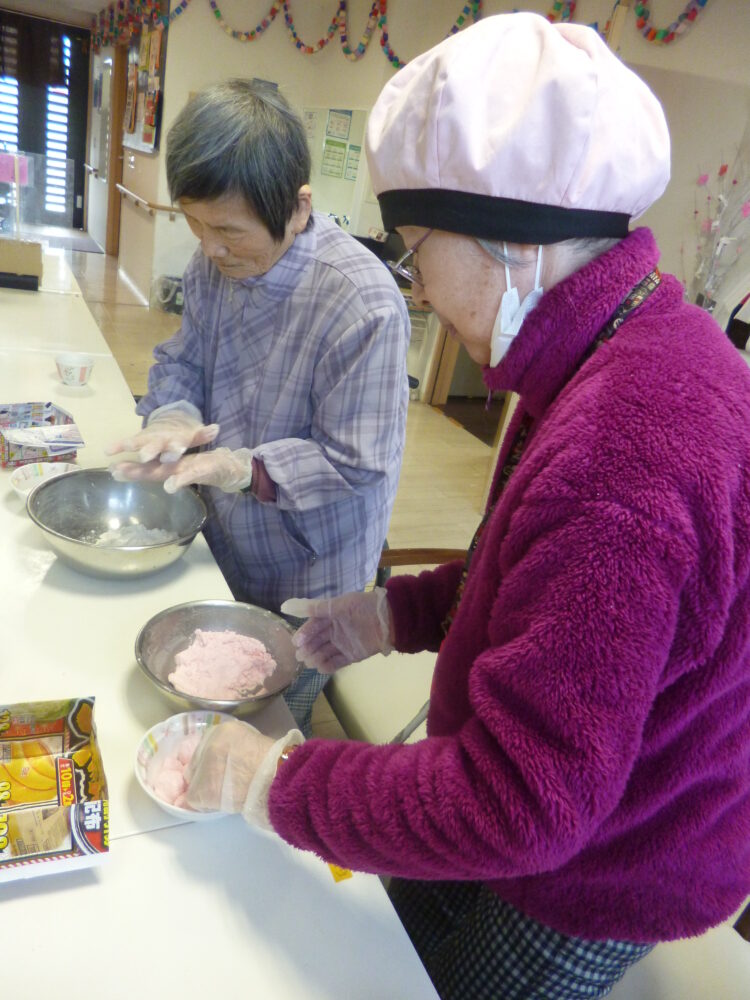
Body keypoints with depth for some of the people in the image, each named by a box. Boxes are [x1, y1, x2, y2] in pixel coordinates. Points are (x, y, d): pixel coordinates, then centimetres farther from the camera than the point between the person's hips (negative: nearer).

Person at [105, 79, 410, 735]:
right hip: (222, 545, 6)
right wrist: (172, 417, -19)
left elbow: (358, 463, -25)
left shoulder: (363, 305, -30)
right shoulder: (217, 262, -8)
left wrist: (245, 470, -35)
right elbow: (180, 361, 4)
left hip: (302, 580, -6)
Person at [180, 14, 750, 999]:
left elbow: (516, 806, -34)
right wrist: (400, 612, 0)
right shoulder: (639, 350, -5)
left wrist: (278, 781, -22)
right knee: (406, 921, 28)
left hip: (593, 888, -7)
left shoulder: (618, 456, -40)